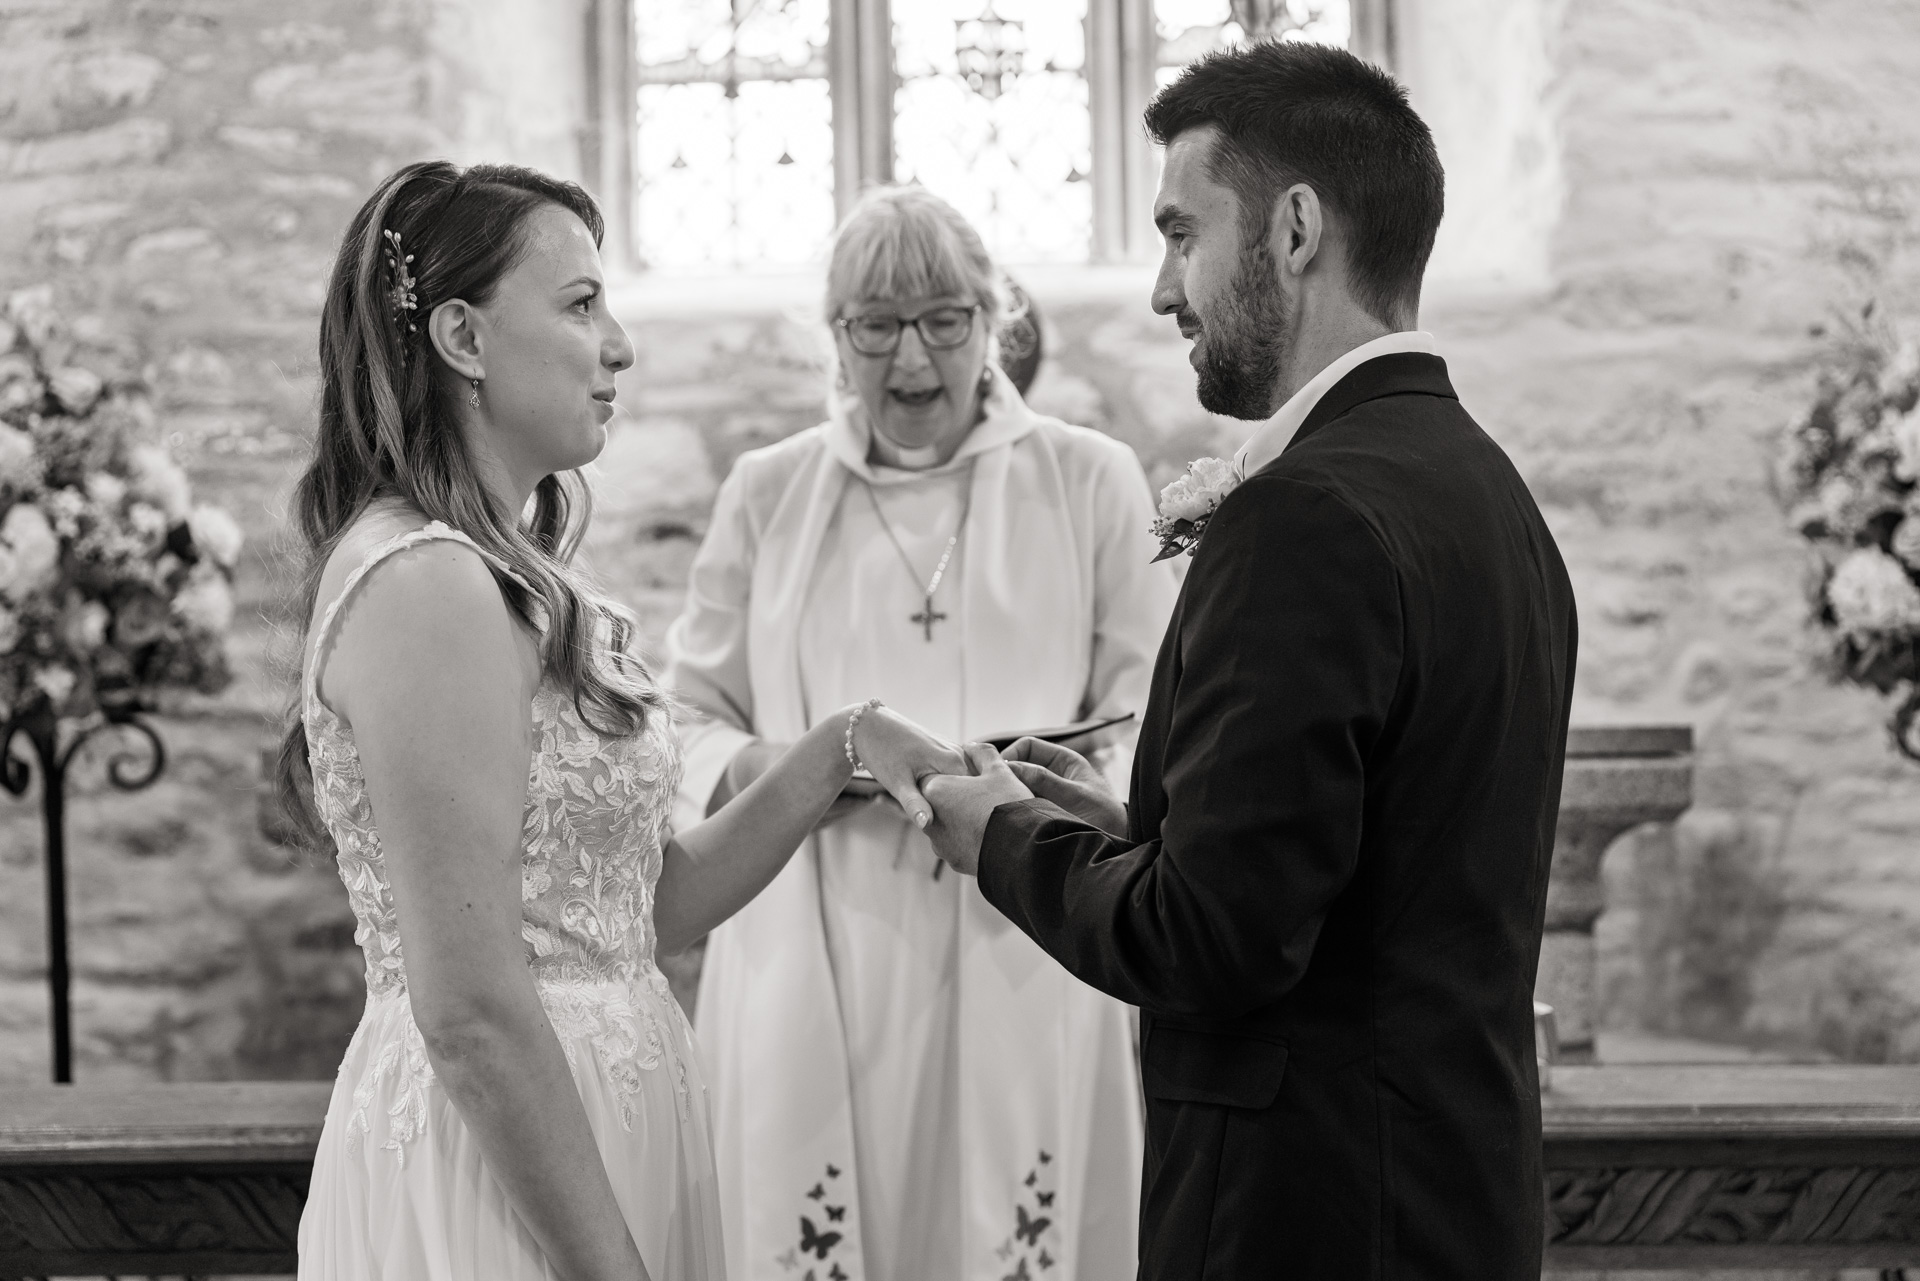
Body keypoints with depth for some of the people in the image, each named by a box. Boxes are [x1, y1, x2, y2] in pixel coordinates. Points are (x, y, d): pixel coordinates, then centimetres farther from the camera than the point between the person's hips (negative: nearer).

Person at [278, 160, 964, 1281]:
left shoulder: (518, 577, 12)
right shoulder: (426, 584, -18)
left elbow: (653, 905, 12)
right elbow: (470, 1008, -22)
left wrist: (844, 748, 2)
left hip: (597, 1116, 9)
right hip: (503, 1177, -9)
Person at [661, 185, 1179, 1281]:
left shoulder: (1090, 481, 6)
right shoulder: (767, 493, 11)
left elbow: (1147, 727, 4)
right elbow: (689, 723, 13)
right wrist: (761, 768, -9)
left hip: (1026, 964, -1)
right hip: (816, 961, 1)